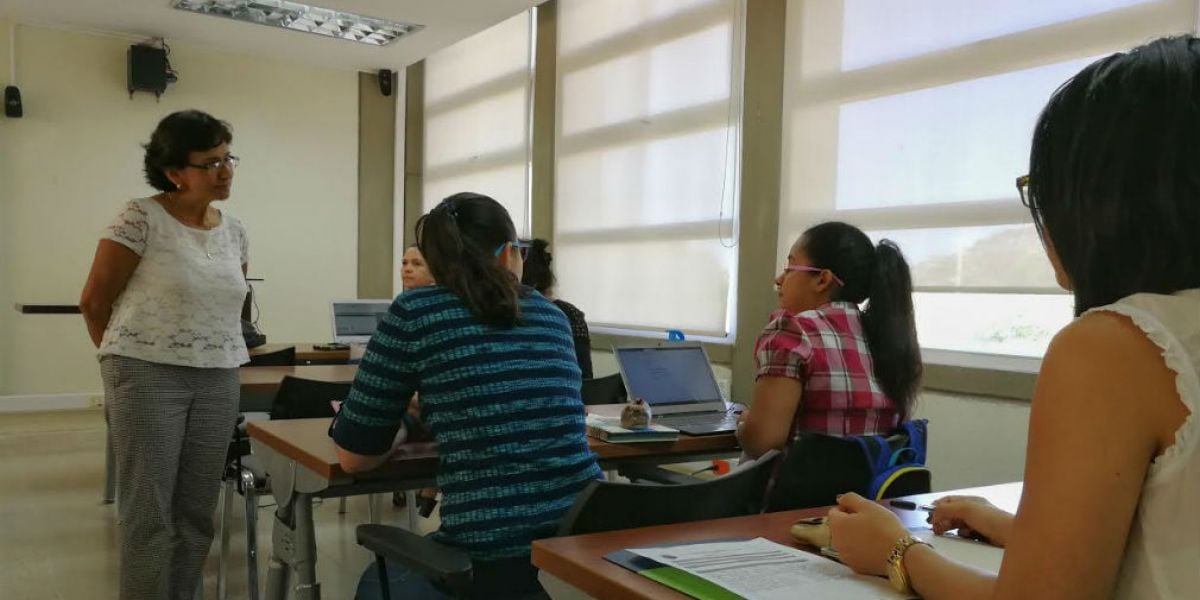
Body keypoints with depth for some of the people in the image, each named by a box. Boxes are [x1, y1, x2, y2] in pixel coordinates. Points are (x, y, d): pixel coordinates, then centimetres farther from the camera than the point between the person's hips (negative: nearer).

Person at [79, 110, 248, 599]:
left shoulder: (233, 230, 9)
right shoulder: (140, 217, -9)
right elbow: (94, 302, -2)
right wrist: (124, 362, 10)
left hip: (219, 382, 5)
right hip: (149, 379, -5)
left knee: (196, 512, 9)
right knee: (150, 514, -1)